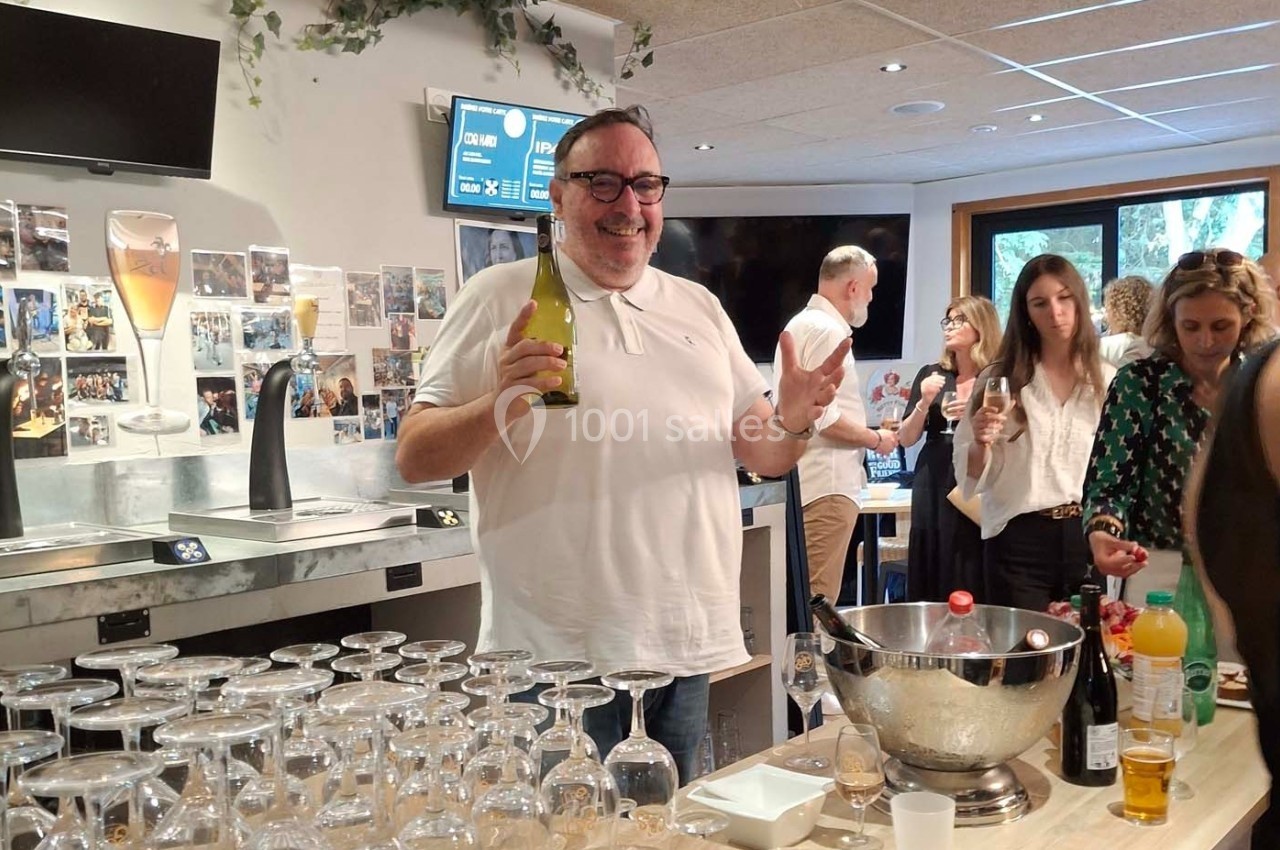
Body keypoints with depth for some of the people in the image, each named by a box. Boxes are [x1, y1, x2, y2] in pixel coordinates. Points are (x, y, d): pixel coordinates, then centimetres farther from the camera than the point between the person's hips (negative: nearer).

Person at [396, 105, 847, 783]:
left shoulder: (699, 307, 12)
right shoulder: (501, 298, -3)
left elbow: (762, 456, 15)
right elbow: (414, 459, -6)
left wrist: (792, 423, -7)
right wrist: (498, 406, -25)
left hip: (687, 651, 5)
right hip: (557, 656, -4)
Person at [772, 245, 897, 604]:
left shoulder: (802, 323, 19)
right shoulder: (827, 331, -14)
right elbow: (824, 417, -22)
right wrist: (876, 439, -7)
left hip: (808, 481, 10)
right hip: (828, 485, -10)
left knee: (811, 599, 14)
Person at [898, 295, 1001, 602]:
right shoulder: (931, 375, 8)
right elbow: (906, 440, 8)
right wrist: (924, 403, -8)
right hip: (934, 487, 3)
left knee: (974, 582, -4)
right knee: (933, 579, 3)